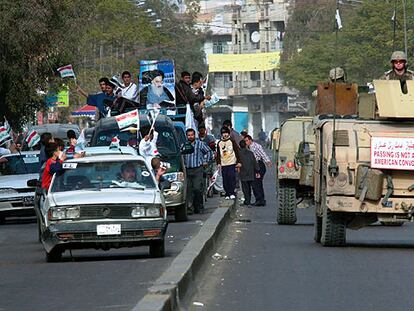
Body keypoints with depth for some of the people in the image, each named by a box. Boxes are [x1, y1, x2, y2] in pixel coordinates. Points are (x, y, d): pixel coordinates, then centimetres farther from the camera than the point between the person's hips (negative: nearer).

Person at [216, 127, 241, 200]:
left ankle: (232, 193, -9)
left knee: (231, 178, -12)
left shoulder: (232, 141, 1)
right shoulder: (219, 143, 11)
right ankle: (227, 194, 9)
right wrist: (218, 163, 6)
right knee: (225, 180, 2)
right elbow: (218, 154, 15)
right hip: (223, 164, 3)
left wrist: (238, 162, -3)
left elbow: (237, 152, 2)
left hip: (232, 163, -3)